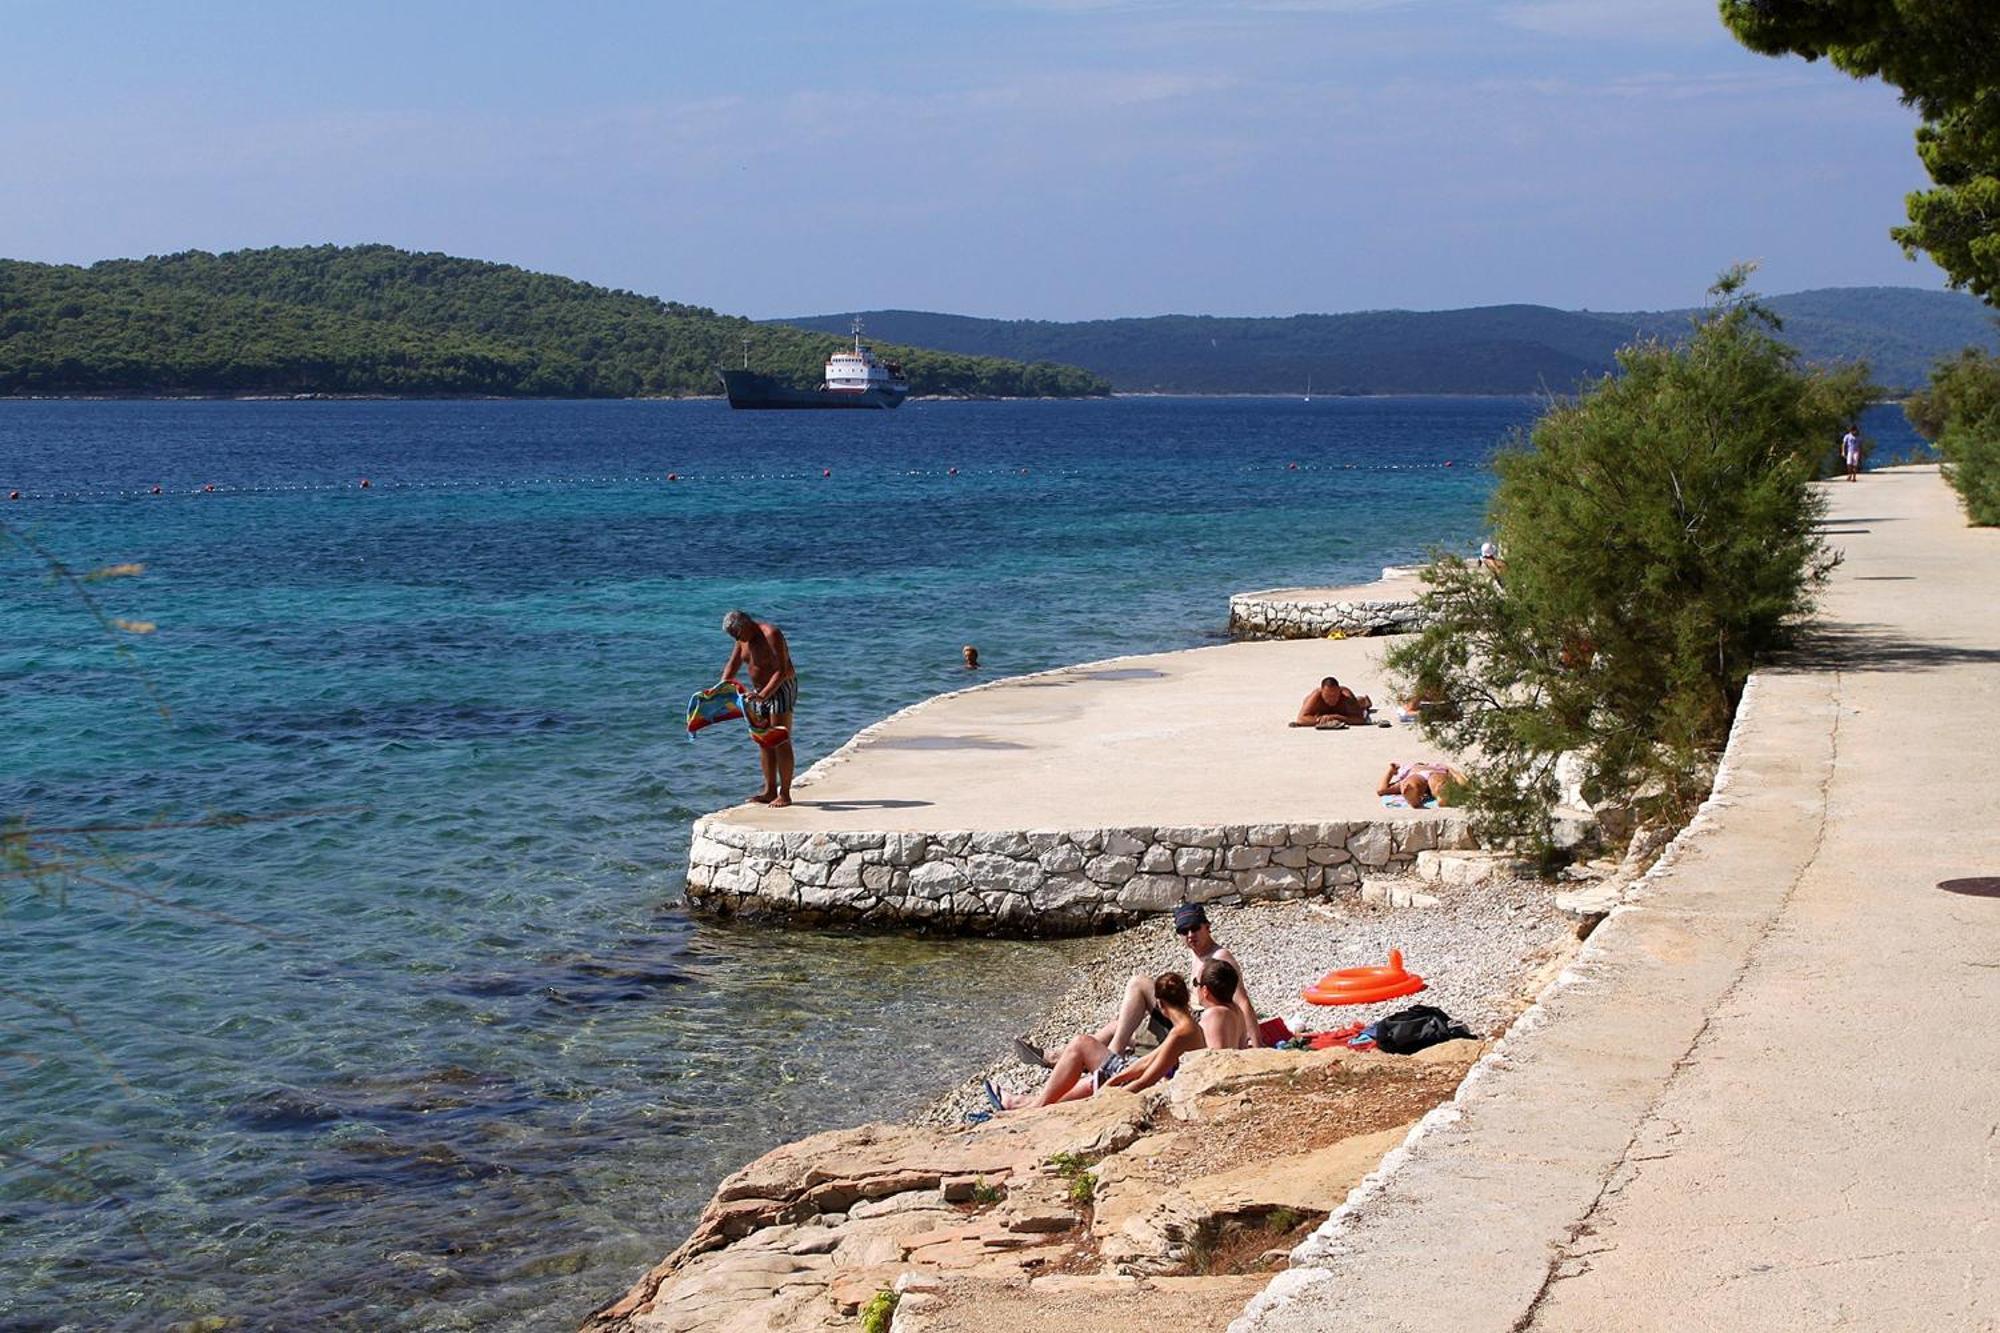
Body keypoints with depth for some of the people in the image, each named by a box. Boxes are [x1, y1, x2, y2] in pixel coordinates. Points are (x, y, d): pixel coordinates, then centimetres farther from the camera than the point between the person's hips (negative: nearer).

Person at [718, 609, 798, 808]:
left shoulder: (770, 635, -23)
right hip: (760, 690, 9)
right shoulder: (744, 638, 3)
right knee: (764, 743, 8)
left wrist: (763, 695, -35)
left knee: (781, 742, -9)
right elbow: (733, 665, 9)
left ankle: (785, 794, -6)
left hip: (780, 689, -9)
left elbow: (782, 671, -27)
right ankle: (770, 791, 13)